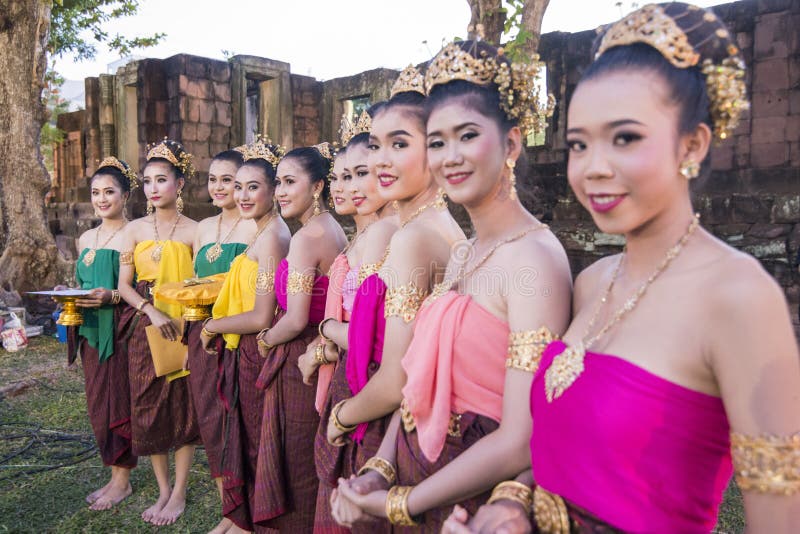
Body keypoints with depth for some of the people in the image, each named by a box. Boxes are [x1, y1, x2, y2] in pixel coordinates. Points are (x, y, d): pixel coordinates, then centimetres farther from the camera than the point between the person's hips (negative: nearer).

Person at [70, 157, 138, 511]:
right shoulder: (86, 239, 13)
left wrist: (112, 297, -24)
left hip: (121, 330, -7)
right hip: (91, 331, 7)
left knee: (119, 402, 0)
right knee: (97, 404, 11)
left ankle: (122, 479, 14)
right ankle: (115, 474, 24)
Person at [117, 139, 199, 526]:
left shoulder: (193, 230, -3)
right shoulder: (134, 229, 5)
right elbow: (124, 284, 2)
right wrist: (152, 312, -14)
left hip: (183, 329, -3)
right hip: (144, 330, 3)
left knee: (183, 407, 3)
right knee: (147, 408, 6)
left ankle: (179, 492, 19)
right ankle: (163, 489, 24)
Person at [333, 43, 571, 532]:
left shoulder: (535, 258, -21)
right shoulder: (462, 255, 4)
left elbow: (519, 442, -24)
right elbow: (421, 383, 7)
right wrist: (379, 470, -5)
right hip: (413, 472, 7)